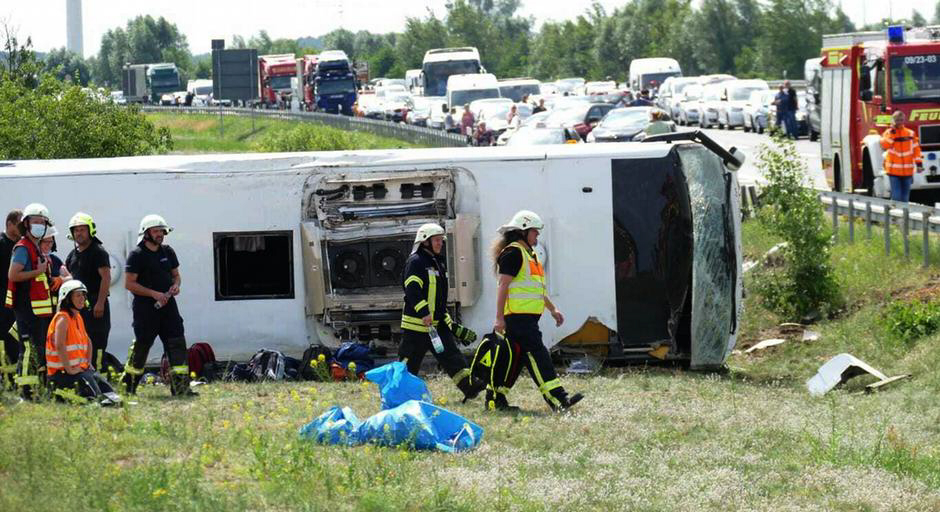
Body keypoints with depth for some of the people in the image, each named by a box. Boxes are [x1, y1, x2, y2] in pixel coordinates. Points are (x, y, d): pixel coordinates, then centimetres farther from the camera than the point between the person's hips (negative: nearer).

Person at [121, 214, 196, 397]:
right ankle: (128, 385, 18)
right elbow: (129, 283, -11)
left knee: (177, 344, -4)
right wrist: (154, 294, -17)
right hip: (145, 308, -6)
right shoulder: (137, 255, -7)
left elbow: (176, 274, 23)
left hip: (168, 305, 6)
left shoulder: (168, 252, 13)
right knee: (141, 346, 1)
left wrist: (175, 285, -2)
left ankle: (180, 386, -6)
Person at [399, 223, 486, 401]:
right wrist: (423, 313, -30)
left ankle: (469, 386, -11)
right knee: (409, 360, -1)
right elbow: (412, 290, -22)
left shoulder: (438, 263, 19)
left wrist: (450, 323, 25)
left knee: (451, 355, -3)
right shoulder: (415, 262, -10)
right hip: (417, 323, -8)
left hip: (438, 322, 8)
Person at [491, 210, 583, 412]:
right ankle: (557, 399, -20)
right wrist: (499, 317, -20)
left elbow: (537, 289, 31)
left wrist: (553, 309, 26)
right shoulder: (513, 253, -10)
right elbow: (503, 285, -15)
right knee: (537, 355, -14)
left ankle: (495, 398, 17)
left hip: (528, 317, 11)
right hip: (518, 316, -11)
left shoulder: (529, 254, 23)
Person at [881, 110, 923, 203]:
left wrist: (919, 164, 2)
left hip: (907, 171, 3)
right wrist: (891, 133, -20)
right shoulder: (888, 133, 1)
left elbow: (916, 149, 8)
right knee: (896, 197, -10)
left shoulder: (911, 133, 6)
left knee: (905, 198, 7)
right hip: (894, 171, -3)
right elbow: (884, 146, -16)